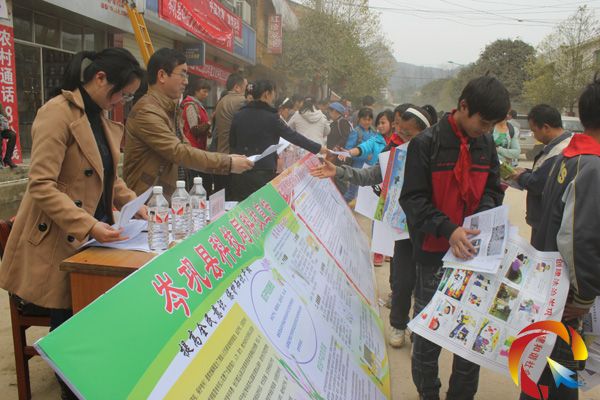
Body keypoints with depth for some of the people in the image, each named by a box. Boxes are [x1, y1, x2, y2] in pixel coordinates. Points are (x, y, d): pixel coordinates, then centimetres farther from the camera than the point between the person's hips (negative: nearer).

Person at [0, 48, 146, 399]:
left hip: (94, 236, 7)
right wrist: (88, 226, -28)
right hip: (60, 240, -7)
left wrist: (131, 202, 4)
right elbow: (41, 186, -21)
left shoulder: (102, 116, 11)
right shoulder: (58, 112, -16)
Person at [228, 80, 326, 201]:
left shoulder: (239, 115, 5)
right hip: (263, 172, -5)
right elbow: (293, 136, -6)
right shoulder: (270, 117, -9)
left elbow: (232, 142, 14)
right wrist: (318, 148, 1)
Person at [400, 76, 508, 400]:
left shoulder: (486, 144, 6)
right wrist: (448, 229, -24)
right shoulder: (426, 144, -9)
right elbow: (413, 199, -11)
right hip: (435, 252, -4)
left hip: (472, 252, 5)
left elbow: (492, 190, 14)